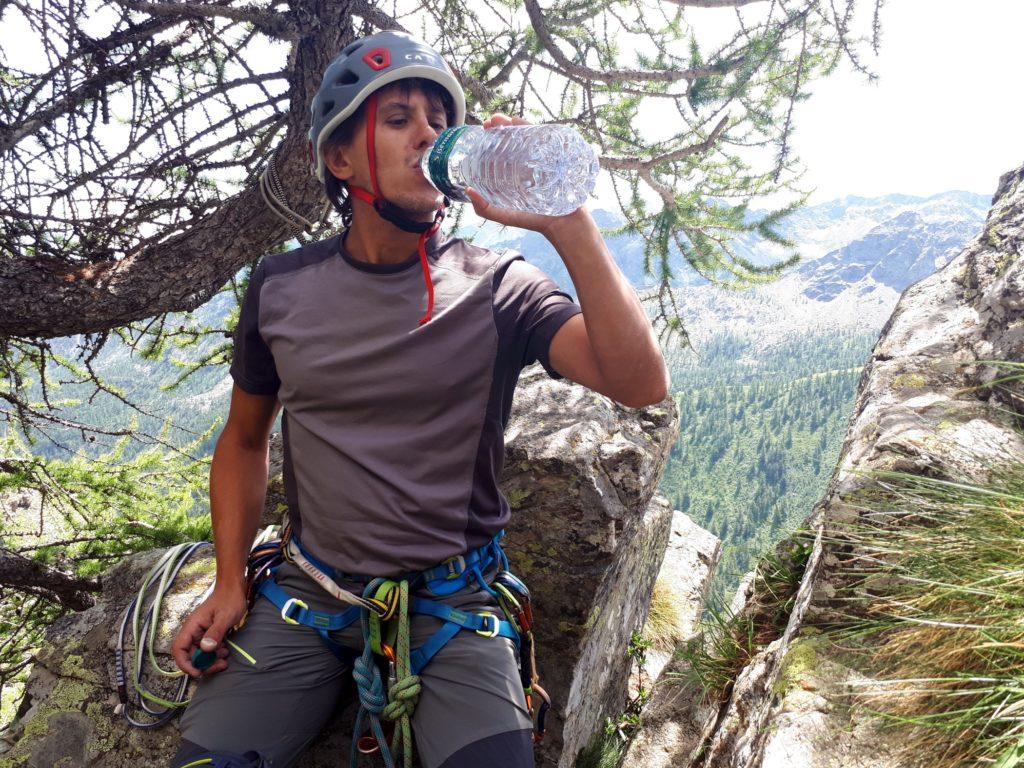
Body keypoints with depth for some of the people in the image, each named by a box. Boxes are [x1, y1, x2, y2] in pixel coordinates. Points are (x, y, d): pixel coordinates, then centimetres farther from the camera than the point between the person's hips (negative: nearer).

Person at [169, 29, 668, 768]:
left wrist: (566, 223, -29)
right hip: (308, 595, 2)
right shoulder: (281, 286, 1)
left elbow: (641, 383, -22)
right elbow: (244, 441, 12)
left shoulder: (498, 286, -8)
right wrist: (229, 584, 3)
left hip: (452, 601, -2)